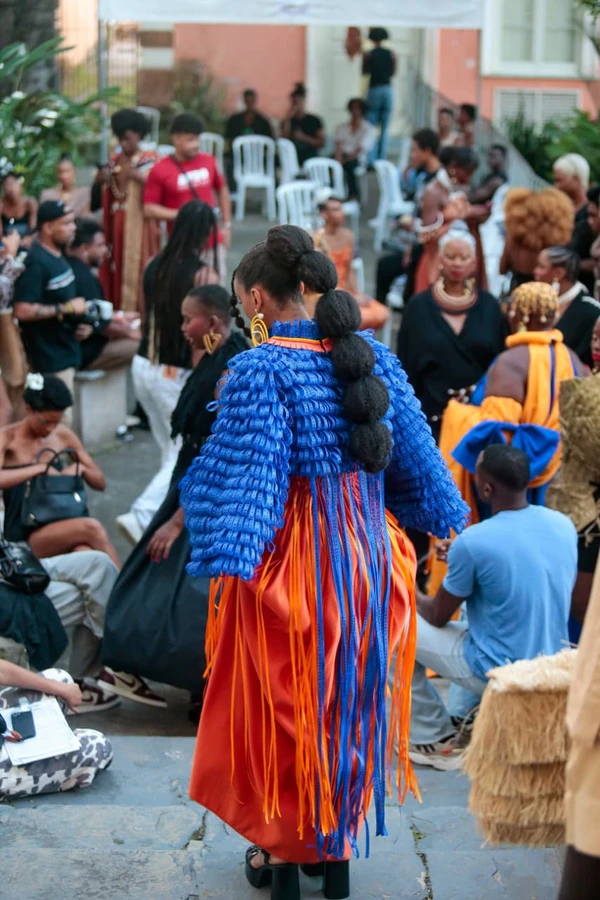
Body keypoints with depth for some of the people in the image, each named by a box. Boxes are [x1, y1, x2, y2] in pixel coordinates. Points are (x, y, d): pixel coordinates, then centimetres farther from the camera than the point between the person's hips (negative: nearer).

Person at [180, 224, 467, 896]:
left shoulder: (259, 372, -16)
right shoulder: (373, 358, 2)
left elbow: (237, 479, -20)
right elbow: (415, 458, 9)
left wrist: (225, 557, -17)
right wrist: (440, 517, 22)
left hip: (292, 560, -5)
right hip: (368, 556, 6)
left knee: (282, 705, 12)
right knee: (351, 702, 18)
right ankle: (337, 846, 32)